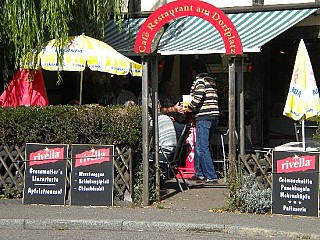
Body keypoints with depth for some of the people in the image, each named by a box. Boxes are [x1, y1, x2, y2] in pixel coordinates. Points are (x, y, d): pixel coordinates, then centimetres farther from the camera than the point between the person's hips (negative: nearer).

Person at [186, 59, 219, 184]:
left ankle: (211, 176, -10)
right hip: (214, 116, 9)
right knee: (198, 146, 17)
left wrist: (189, 108, -4)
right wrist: (193, 108, 21)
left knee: (202, 148, -7)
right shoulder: (211, 80, 20)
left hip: (203, 117, -9)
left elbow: (198, 97, -19)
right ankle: (199, 173, 22)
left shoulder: (199, 80, -7)